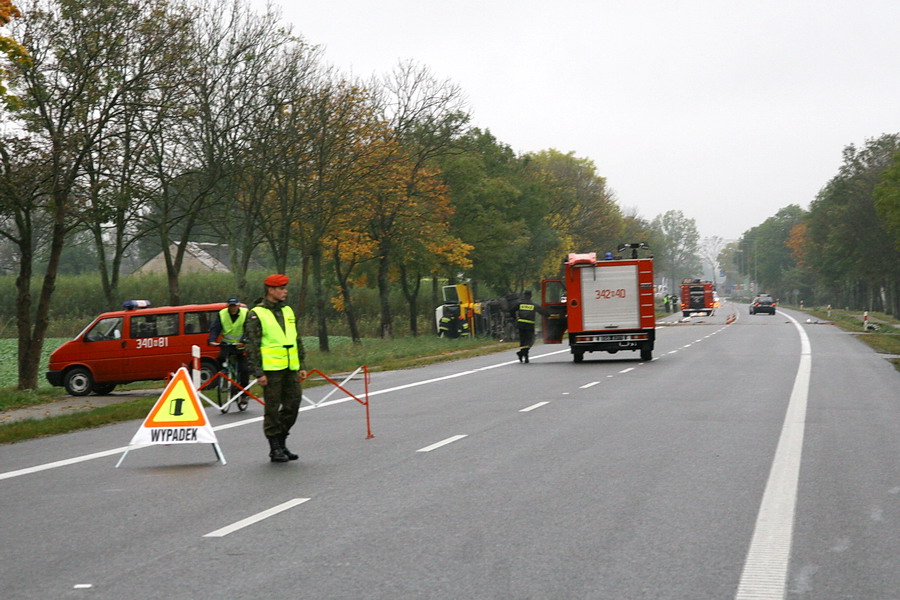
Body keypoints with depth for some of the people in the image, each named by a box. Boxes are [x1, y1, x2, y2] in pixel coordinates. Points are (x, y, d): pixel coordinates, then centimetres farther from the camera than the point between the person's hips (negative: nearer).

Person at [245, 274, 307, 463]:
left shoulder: (288, 311, 16)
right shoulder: (256, 315, -5)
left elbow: (298, 341, 21)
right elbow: (252, 346, -8)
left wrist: (301, 366, 15)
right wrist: (258, 373, -13)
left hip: (290, 369, 6)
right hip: (271, 369, -6)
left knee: (293, 405, 6)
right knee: (272, 409, -1)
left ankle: (281, 442, 21)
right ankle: (275, 449, 7)